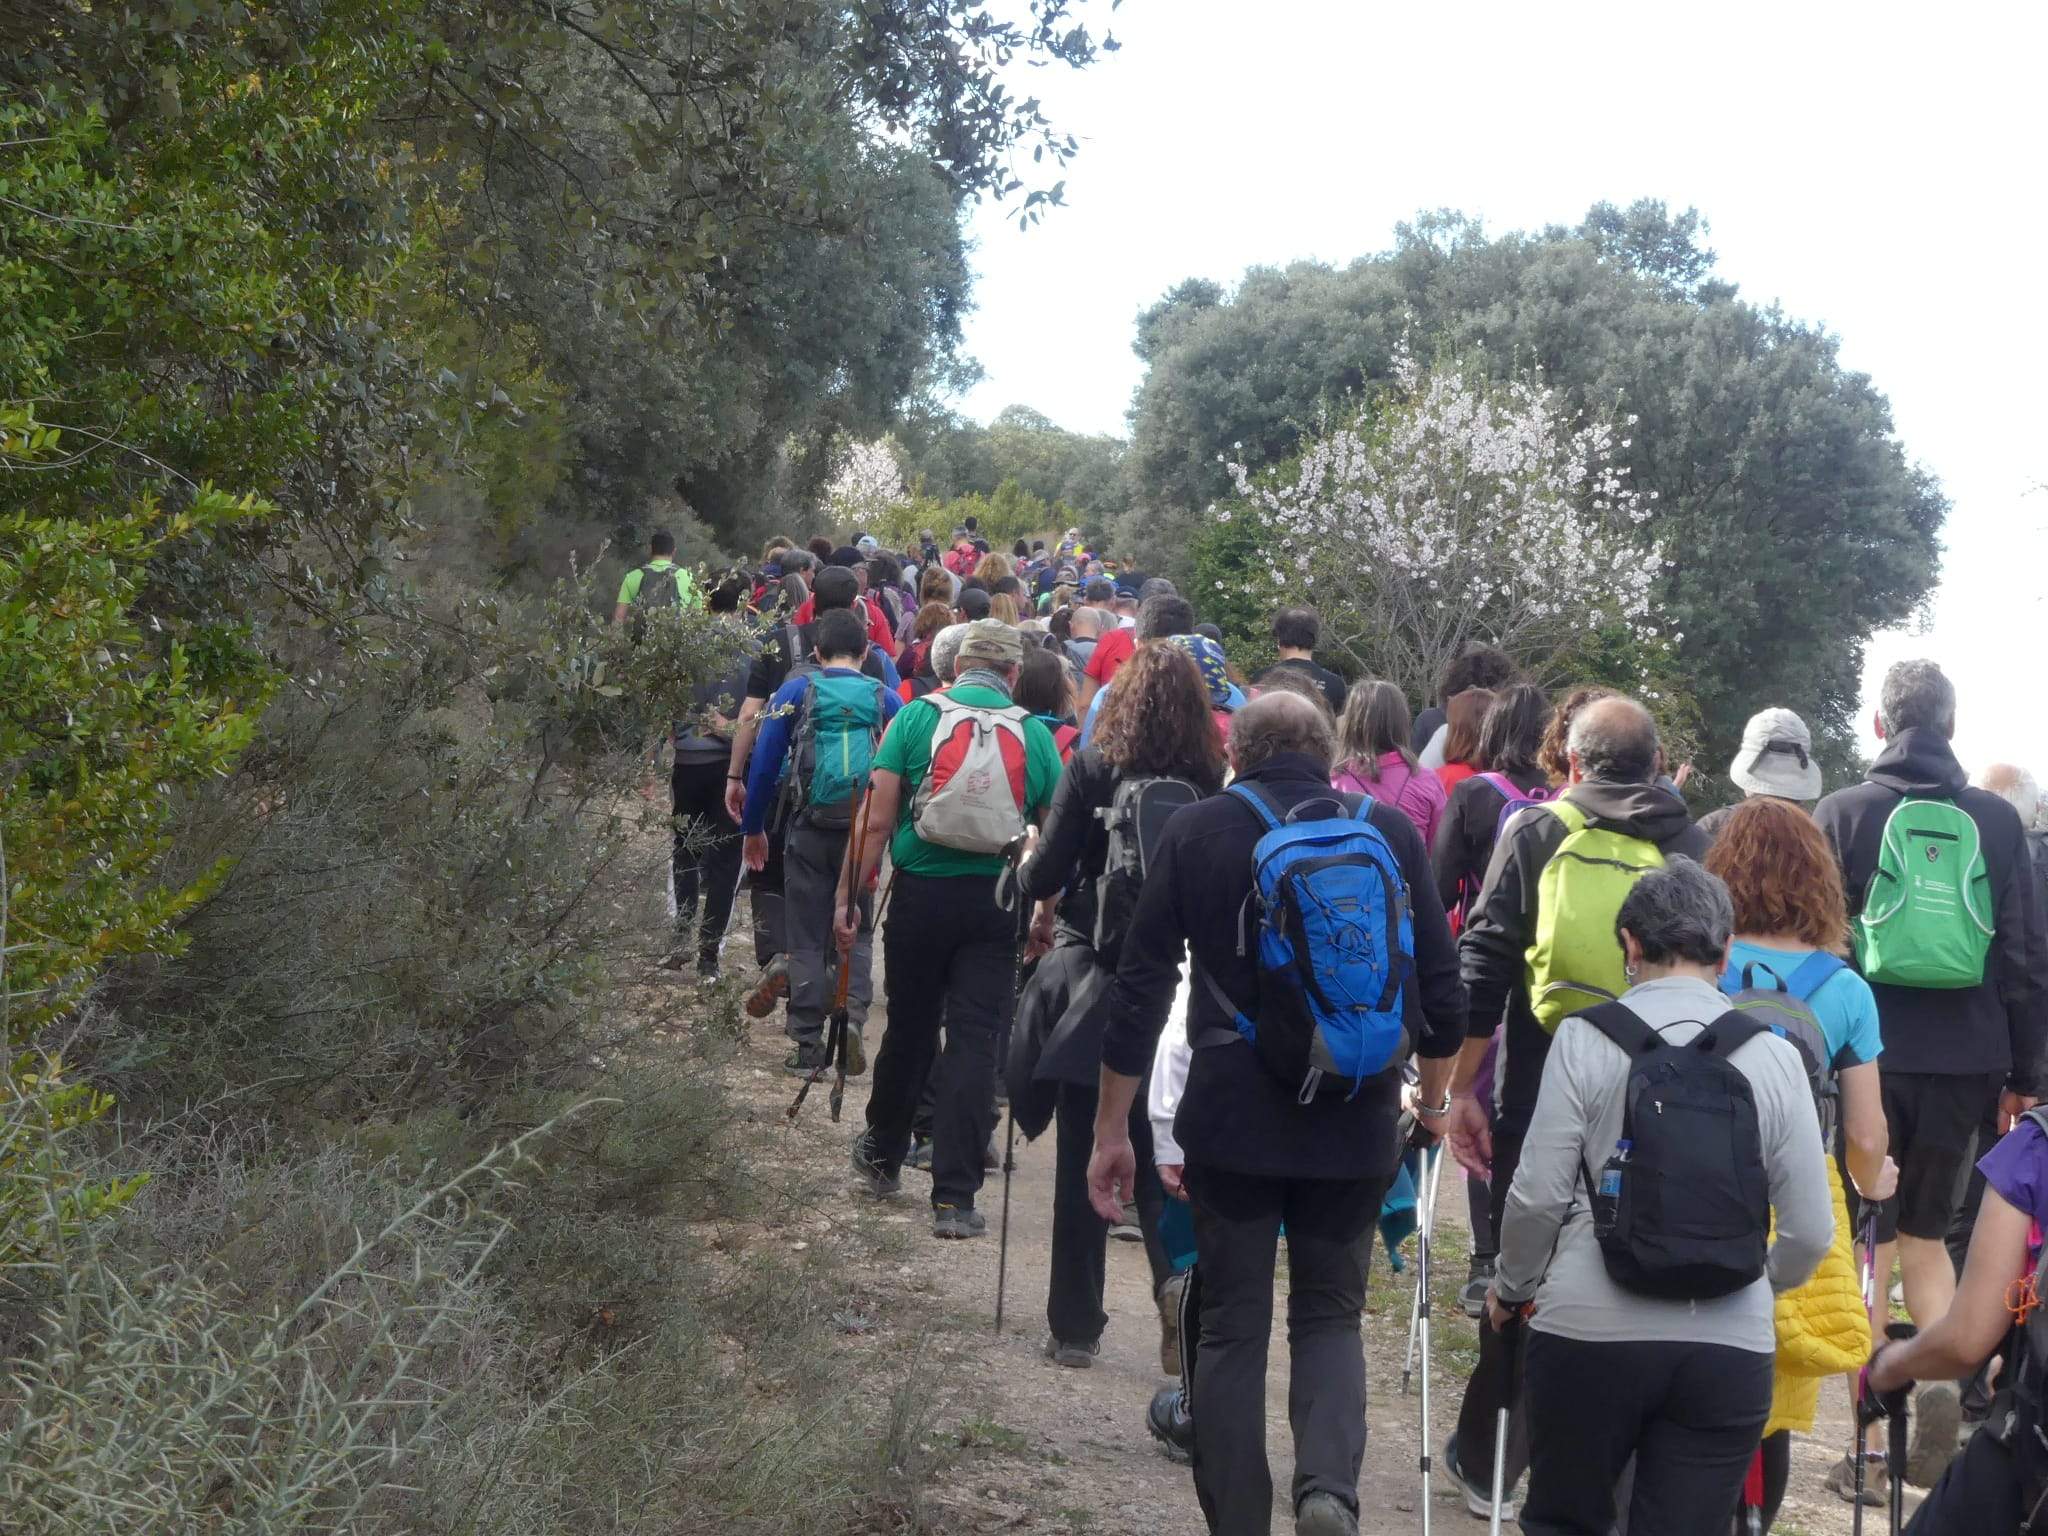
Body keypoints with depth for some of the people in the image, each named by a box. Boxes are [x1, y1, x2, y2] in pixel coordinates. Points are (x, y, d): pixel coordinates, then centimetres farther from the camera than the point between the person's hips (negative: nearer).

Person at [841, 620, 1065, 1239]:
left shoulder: (917, 716, 0)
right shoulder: (1035, 734, 3)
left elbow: (876, 817, -5)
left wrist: (848, 894, 0)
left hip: (921, 893, 1)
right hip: (996, 903, -1)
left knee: (909, 1027, 16)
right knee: (975, 1040, 0)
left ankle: (882, 1157, 37)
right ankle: (954, 1198, -3)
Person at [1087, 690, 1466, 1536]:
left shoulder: (1195, 831, -1)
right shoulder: (1390, 831, 1)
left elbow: (1141, 988, -2)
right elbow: (1441, 987, 4)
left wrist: (1112, 1130, 5)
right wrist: (1433, 1099, 21)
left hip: (1230, 1117, -1)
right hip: (1356, 1120, 1)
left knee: (1233, 1327, 10)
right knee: (1329, 1315, 14)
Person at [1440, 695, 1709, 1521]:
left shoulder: (1536, 831, -1)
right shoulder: (1690, 844, 4)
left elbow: (1484, 966, -6)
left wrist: (1461, 1087, -2)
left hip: (1542, 1090, -1)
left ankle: (1487, 1460, 19)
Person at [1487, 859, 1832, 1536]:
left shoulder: (1586, 1037, -4)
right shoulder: (1775, 1055, 2)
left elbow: (1540, 1195, -5)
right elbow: (1810, 1232, 3)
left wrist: (1512, 1287, 14)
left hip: (1590, 1331, -2)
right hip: (1731, 1345, 2)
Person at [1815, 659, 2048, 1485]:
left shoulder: (1842, 812, -2)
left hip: (1867, 1053, -2)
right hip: (1965, 1060, 2)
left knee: (1864, 1233, 10)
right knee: (1925, 1232, 16)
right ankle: (1943, 1372, -7)